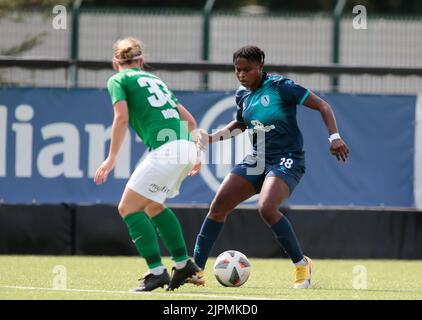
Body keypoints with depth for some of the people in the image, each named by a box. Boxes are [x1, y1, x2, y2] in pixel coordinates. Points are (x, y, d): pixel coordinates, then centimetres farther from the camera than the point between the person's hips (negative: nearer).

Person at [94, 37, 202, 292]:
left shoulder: (118, 80, 9)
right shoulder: (154, 79, 29)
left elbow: (122, 117, -8)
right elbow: (190, 120, 28)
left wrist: (112, 158, -7)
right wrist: (195, 154, 40)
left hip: (165, 148, -7)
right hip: (187, 146, 7)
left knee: (128, 208, -1)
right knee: (153, 205, 25)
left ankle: (157, 271, -11)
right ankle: (183, 264, 22)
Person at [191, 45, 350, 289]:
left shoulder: (281, 86, -14)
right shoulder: (242, 94, 7)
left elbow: (322, 106, -11)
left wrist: (334, 137, -22)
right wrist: (212, 138, 11)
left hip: (287, 161, -7)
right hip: (257, 159, 7)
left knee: (267, 208, -30)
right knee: (218, 206, -5)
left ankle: (302, 264, -12)